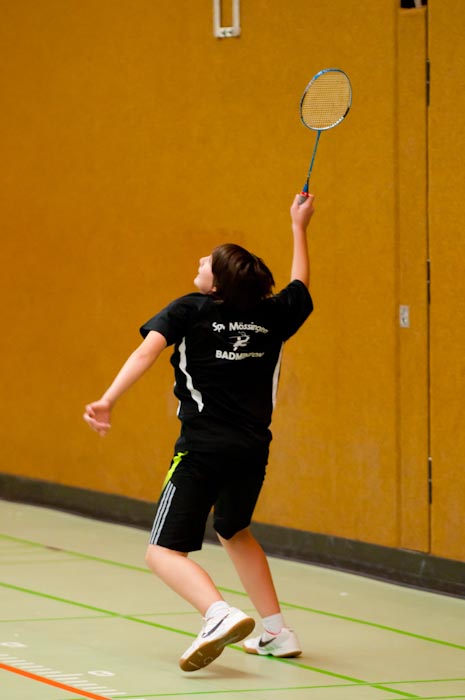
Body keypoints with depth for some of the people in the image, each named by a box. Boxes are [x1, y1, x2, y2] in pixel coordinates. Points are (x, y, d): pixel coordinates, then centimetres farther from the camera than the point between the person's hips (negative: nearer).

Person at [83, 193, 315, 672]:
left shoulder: (190, 310, -3)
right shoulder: (271, 317, 9)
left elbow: (148, 349, -19)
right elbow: (300, 286, 30)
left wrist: (108, 400, -26)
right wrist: (299, 227, 41)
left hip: (203, 450, -6)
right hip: (254, 449, 6)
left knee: (164, 552, -5)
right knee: (234, 532, 31)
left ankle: (220, 615, -32)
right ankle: (277, 632, 28)